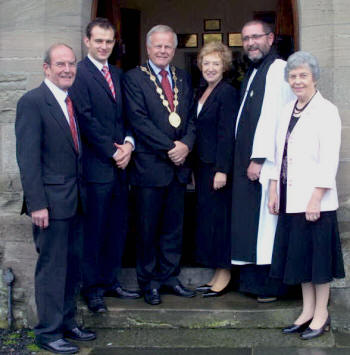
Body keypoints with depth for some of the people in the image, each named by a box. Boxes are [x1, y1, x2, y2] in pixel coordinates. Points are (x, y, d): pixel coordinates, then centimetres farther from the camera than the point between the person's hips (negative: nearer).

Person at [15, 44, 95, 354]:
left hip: (75, 200, 8)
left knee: (72, 265, 15)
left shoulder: (72, 101, 13)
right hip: (51, 200, -8)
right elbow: (28, 157, -16)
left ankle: (67, 322, 29)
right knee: (51, 267, 1)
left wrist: (81, 194, 12)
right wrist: (37, 203, -19)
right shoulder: (32, 102, -12)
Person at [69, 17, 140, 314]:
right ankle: (92, 289, 13)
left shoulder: (117, 75, 16)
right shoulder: (79, 74, -8)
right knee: (94, 230, 1)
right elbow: (86, 119, -14)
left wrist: (128, 143, -3)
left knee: (118, 228, 13)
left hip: (120, 165, 7)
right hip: (96, 165, -7)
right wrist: (113, 151, -12)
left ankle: (110, 281, 25)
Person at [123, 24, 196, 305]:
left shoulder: (183, 79, 13)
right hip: (150, 164, -5)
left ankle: (169, 276, 24)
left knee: (174, 227, 12)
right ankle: (149, 281, 17)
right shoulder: (134, 78, -4)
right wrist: (169, 147, -16)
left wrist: (186, 144, -9)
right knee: (148, 229, 4)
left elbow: (191, 117, 10)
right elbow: (138, 119, -12)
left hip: (178, 165, 5)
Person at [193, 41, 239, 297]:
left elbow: (227, 134, -17)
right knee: (207, 216, 12)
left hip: (218, 166, -9)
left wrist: (222, 170, -21)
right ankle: (217, 275, 21)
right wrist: (196, 168, 13)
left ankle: (224, 275, 9)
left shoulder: (227, 93, -12)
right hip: (203, 165, 9)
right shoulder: (201, 93, 14)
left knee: (218, 216, -3)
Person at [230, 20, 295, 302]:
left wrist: (258, 159, -20)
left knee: (266, 223, -4)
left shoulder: (279, 70, -11)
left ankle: (271, 286, 6)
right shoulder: (253, 73, 19)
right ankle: (252, 281, 20)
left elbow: (272, 117, -18)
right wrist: (246, 159, 14)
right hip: (248, 160, 9)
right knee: (249, 222, 12)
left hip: (267, 161, -9)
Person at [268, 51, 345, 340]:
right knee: (299, 253, 12)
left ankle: (321, 314, 14)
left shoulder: (326, 111, -9)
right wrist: (274, 191, 12)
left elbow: (329, 159, -14)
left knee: (318, 254, 2)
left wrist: (316, 198, -18)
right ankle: (308, 311, 24)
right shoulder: (288, 111, 12)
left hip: (315, 200, -7)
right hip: (291, 199, 7)